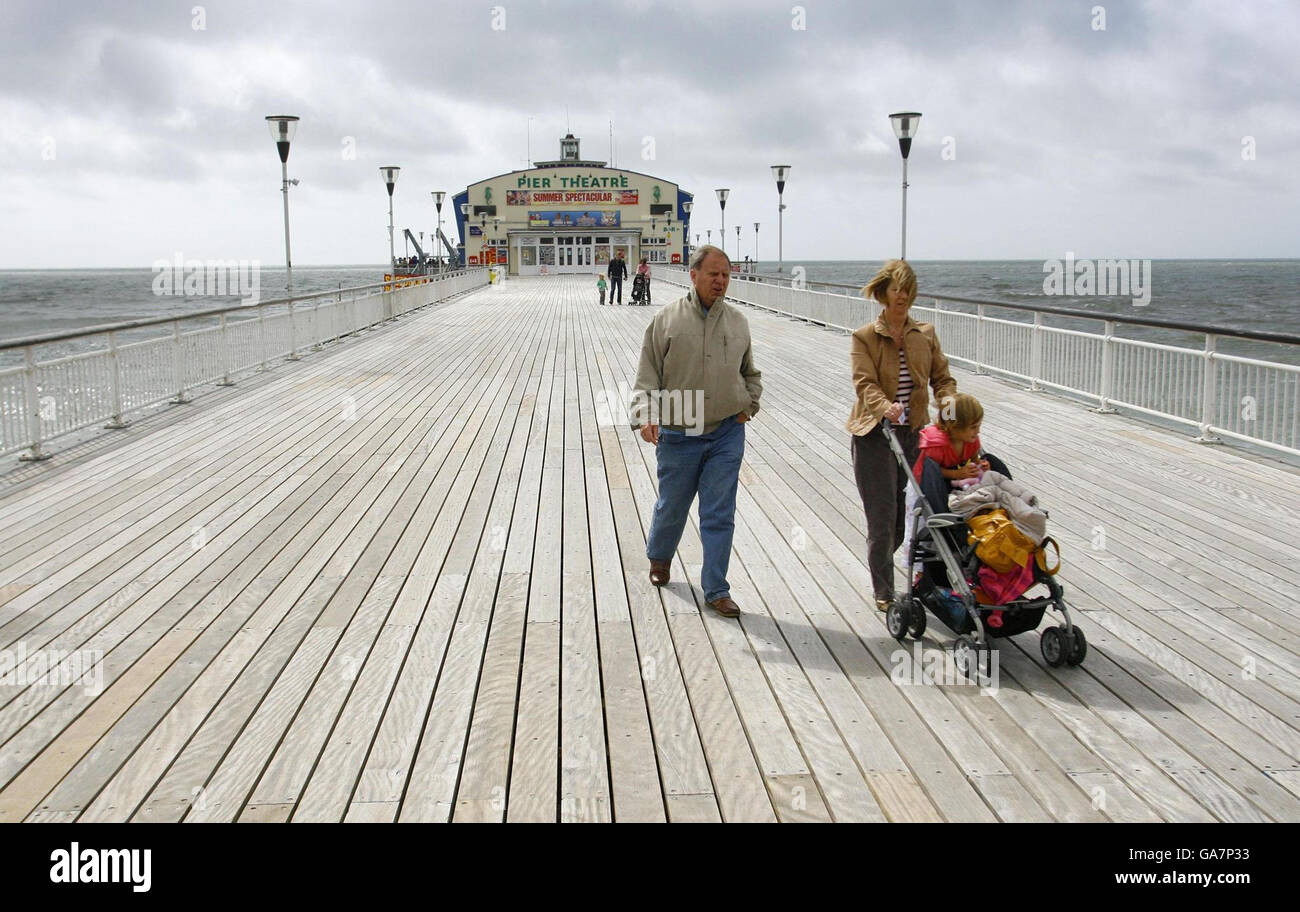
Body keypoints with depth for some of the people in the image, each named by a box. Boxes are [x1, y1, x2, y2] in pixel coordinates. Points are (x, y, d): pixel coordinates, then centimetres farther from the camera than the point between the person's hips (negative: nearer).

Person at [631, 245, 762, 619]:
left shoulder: (737, 322, 6)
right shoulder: (667, 320, -3)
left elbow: (750, 374, 21)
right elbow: (647, 376, -3)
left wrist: (748, 405, 6)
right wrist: (646, 415, -17)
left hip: (727, 434, 1)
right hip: (677, 434, -1)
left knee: (720, 515, 0)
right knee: (671, 507, 14)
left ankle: (716, 591, 8)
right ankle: (659, 557, 44)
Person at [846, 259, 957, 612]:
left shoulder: (925, 334, 10)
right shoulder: (864, 337, -3)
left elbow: (942, 377, 10)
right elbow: (865, 383, -16)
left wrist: (948, 402, -13)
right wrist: (886, 408, -36)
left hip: (914, 434, 4)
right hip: (874, 435, -4)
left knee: (907, 516, 8)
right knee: (883, 519, -5)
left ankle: (880, 566, 35)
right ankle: (884, 593, 8)